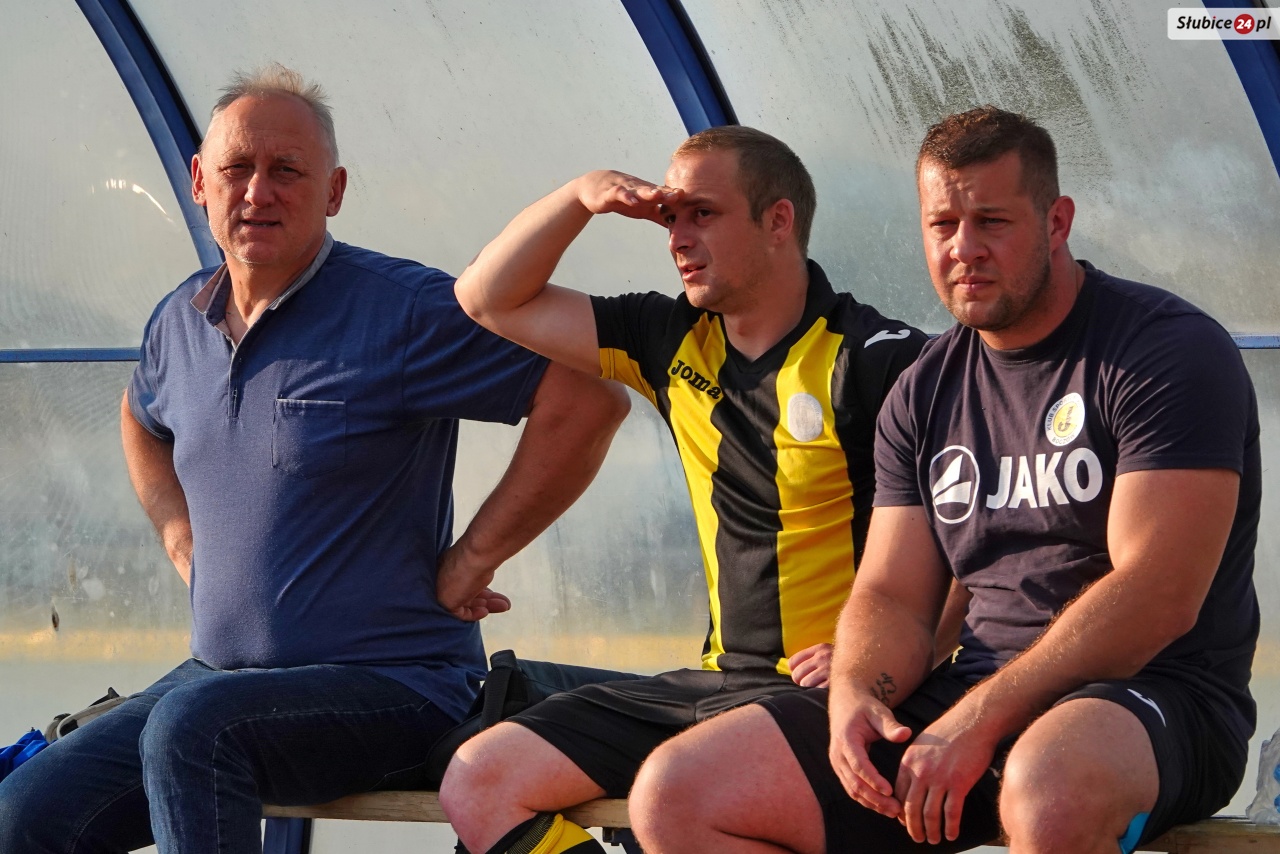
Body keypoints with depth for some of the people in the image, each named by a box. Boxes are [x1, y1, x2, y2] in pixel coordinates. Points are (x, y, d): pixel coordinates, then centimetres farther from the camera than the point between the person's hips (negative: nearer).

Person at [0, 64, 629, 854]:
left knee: (193, 724, -35)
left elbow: (588, 400, -18)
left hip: (392, 687, -6)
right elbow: (142, 420, 36)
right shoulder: (181, 321, 11)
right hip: (222, 676, 7)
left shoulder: (404, 310, -11)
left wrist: (470, 563, -14)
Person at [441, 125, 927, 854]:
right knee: (478, 781, -3)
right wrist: (580, 197, 3)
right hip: (722, 680, 8)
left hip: (822, 687, -8)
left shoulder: (875, 360, -12)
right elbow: (491, 301, 18)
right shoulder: (675, 343, 10)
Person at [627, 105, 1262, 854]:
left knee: (1049, 790, -46)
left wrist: (979, 720, -22)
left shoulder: (1169, 351, -7)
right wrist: (855, 694, -11)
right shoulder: (926, 395, 15)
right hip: (970, 698, 7)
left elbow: (1157, 596, -17)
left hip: (1157, 696, -7)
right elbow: (892, 594, 14)